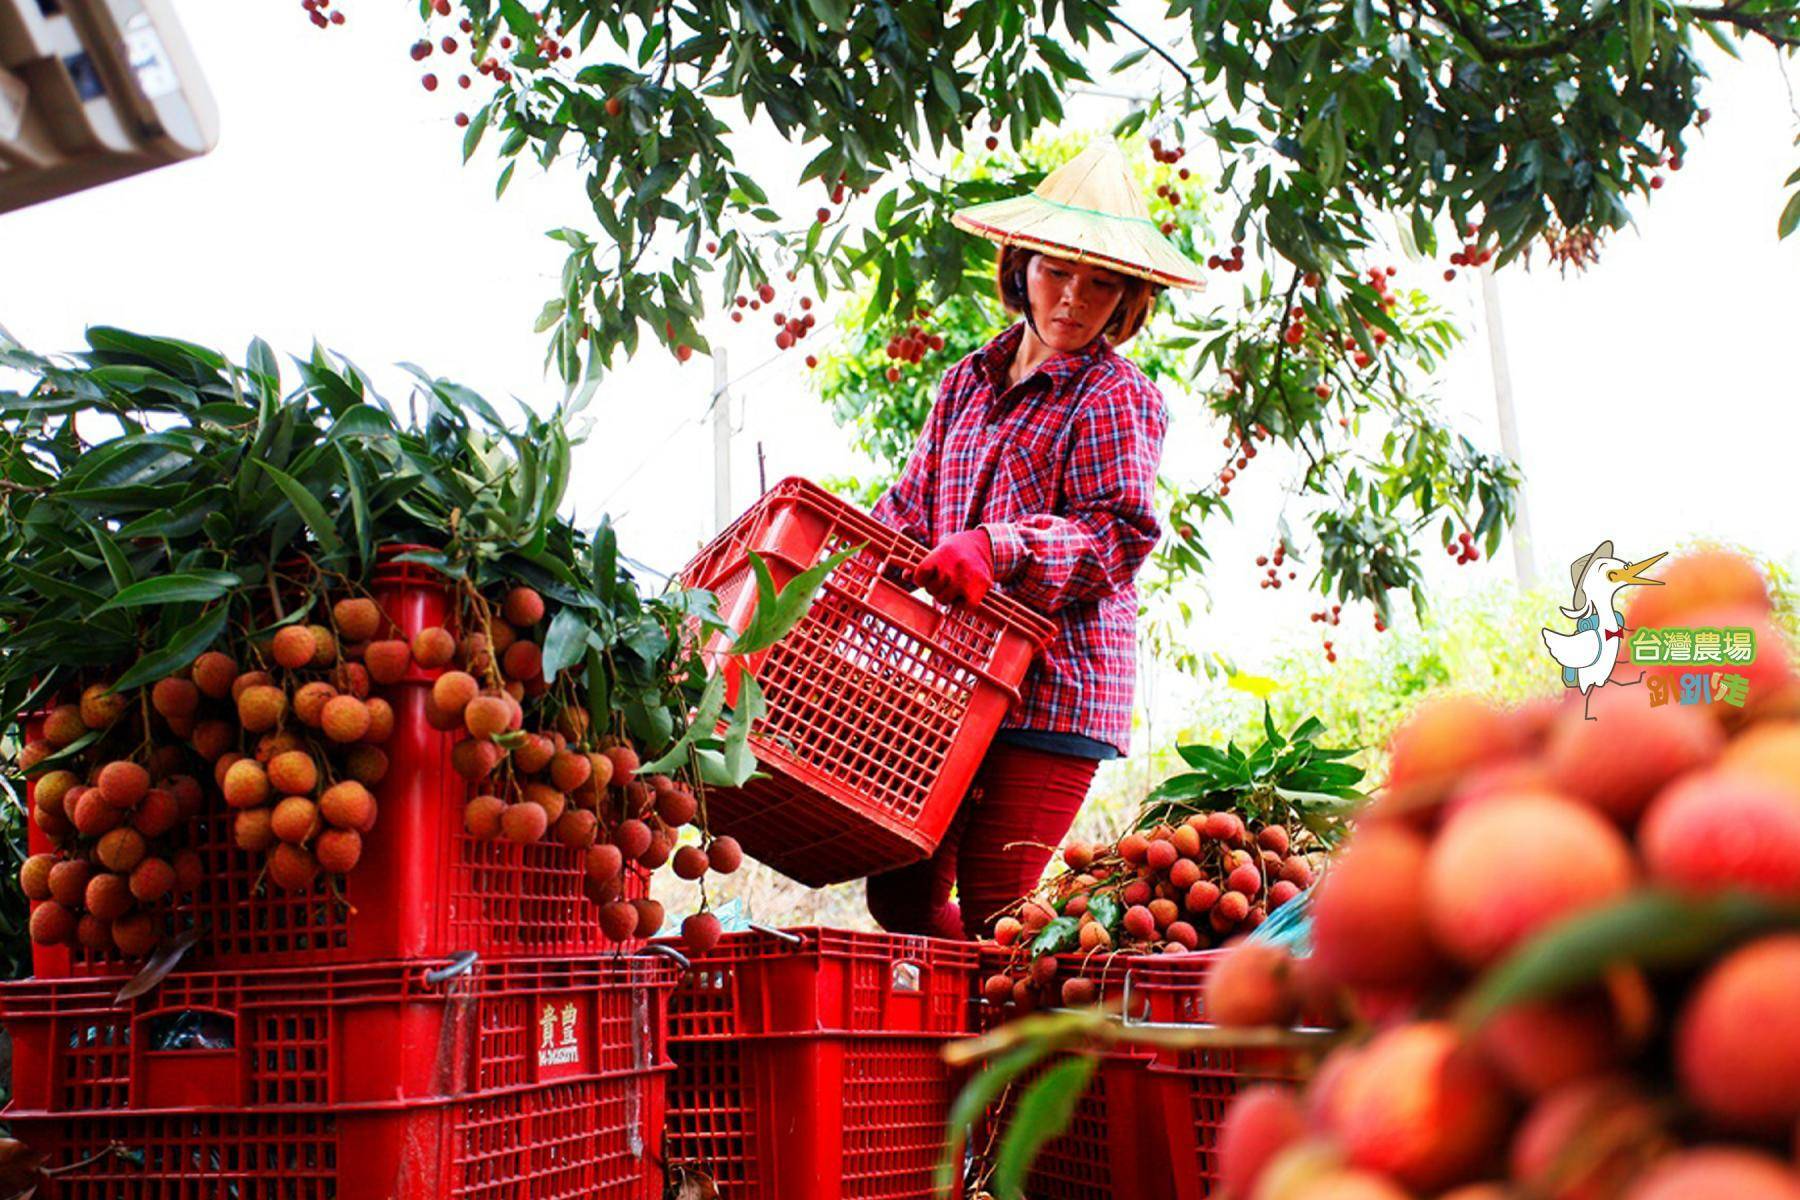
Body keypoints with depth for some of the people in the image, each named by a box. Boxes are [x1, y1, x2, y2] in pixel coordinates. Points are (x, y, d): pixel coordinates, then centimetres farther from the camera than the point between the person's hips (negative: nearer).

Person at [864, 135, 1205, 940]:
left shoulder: (1116, 397, -3)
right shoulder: (967, 384, 17)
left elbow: (1121, 535, -12)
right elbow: (911, 507, 18)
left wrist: (997, 549, -26)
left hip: (1054, 684, -6)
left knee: (994, 912, -7)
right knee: (901, 896, 9)